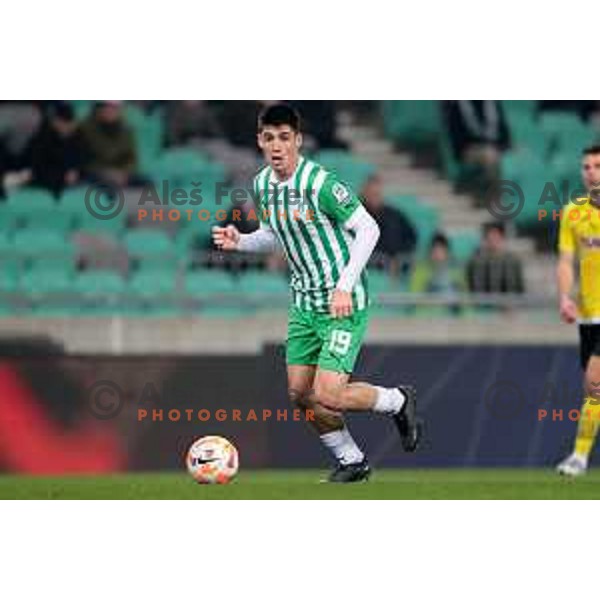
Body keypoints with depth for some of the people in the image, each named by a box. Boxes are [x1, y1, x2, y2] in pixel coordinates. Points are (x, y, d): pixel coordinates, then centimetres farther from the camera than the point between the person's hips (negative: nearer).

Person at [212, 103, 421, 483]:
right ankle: (351, 461, 25)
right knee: (300, 392, 6)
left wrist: (345, 287, -22)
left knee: (327, 395, -15)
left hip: (343, 303, -8)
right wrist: (239, 242, 0)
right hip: (304, 301, 8)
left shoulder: (319, 183, -21)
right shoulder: (262, 185, 3)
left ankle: (398, 402, 13)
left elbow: (368, 229, -17)